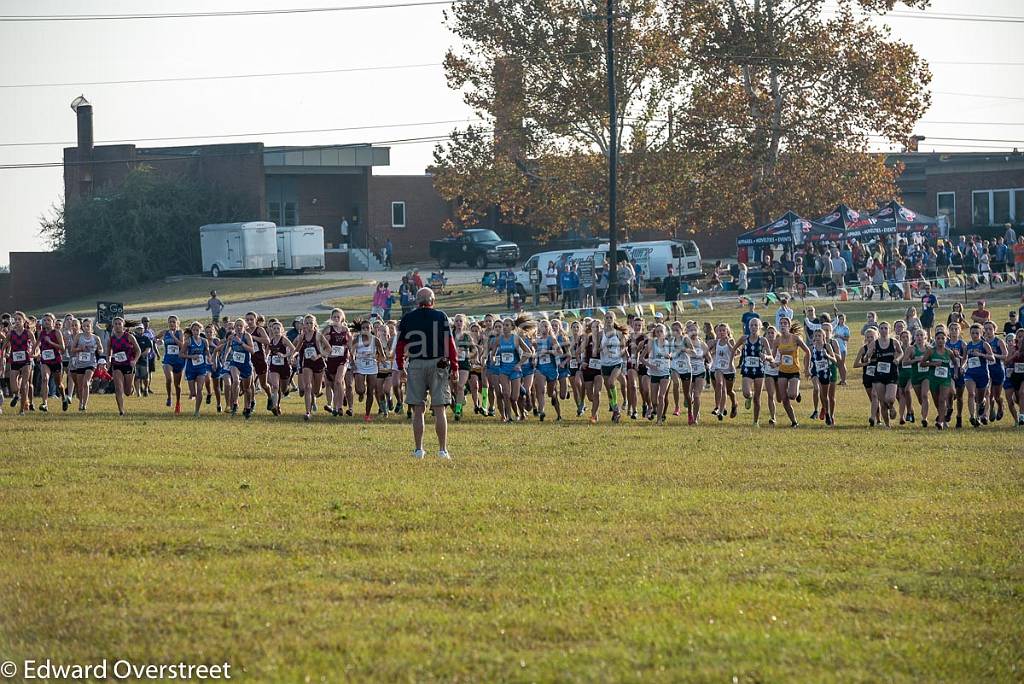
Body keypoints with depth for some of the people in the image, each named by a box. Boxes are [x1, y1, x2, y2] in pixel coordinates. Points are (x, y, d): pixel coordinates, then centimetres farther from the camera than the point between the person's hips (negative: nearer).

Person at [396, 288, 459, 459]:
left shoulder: (407, 318, 4)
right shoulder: (440, 316, 1)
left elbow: (400, 345, 6)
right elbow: (450, 343, -2)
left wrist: (401, 367, 16)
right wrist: (455, 368, 2)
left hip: (415, 365, 1)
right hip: (438, 365, -1)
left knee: (418, 410, 6)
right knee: (439, 410, 1)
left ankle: (418, 449, 5)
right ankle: (442, 450, -2)